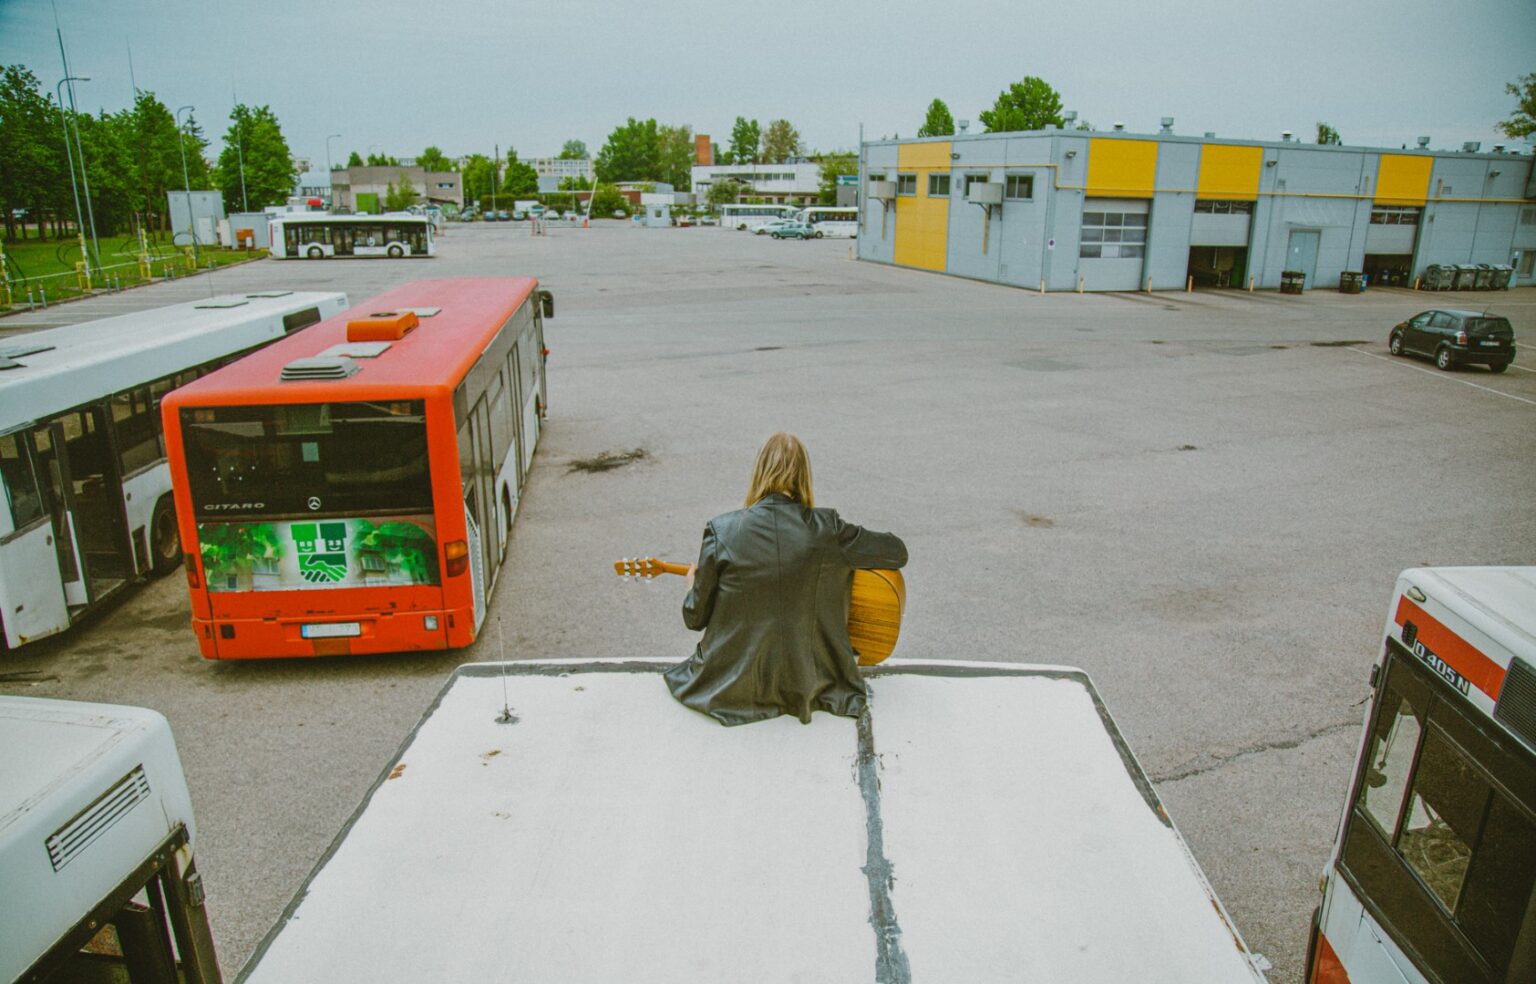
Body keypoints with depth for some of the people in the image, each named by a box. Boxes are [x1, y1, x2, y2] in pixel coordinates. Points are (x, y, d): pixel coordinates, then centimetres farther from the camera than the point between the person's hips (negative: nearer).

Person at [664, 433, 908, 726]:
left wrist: (693, 586, 17)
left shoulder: (722, 531, -17)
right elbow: (898, 553, -1)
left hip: (732, 688, -2)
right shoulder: (828, 529, -16)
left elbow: (696, 618, -6)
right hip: (808, 683, 2)